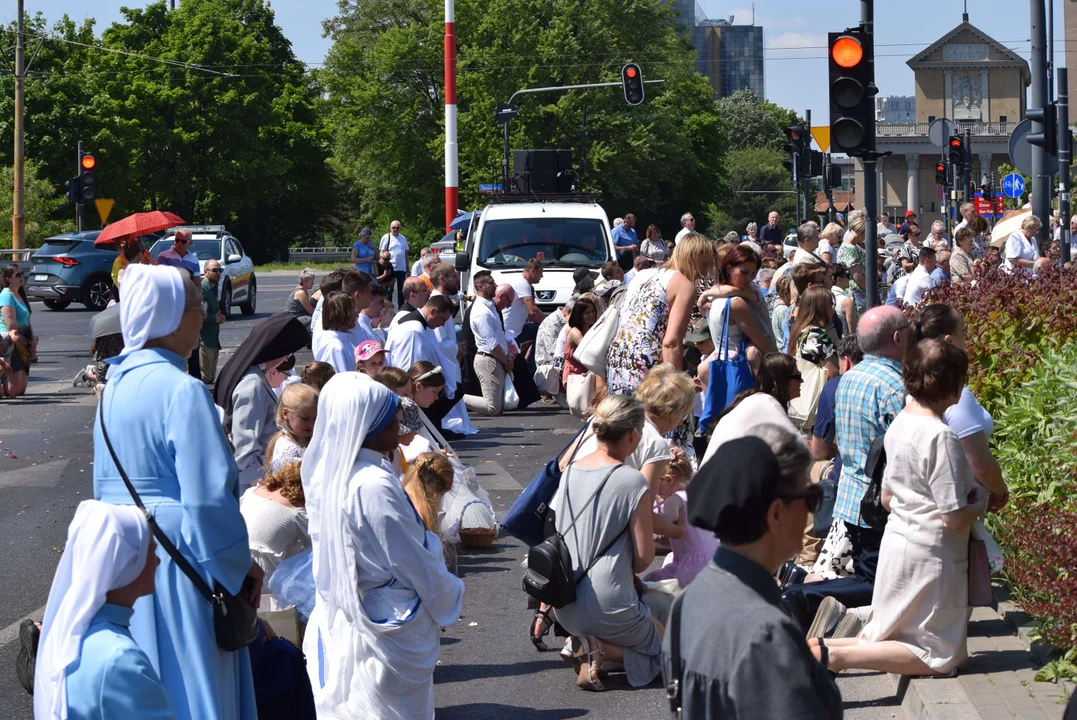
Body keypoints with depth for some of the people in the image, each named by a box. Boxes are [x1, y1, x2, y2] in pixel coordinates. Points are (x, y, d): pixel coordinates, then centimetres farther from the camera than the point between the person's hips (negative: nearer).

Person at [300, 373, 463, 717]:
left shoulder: (324, 472, -1)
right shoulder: (374, 486, -26)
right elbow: (413, 563, -18)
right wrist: (451, 597, -1)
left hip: (336, 621, 8)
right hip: (386, 633, -8)